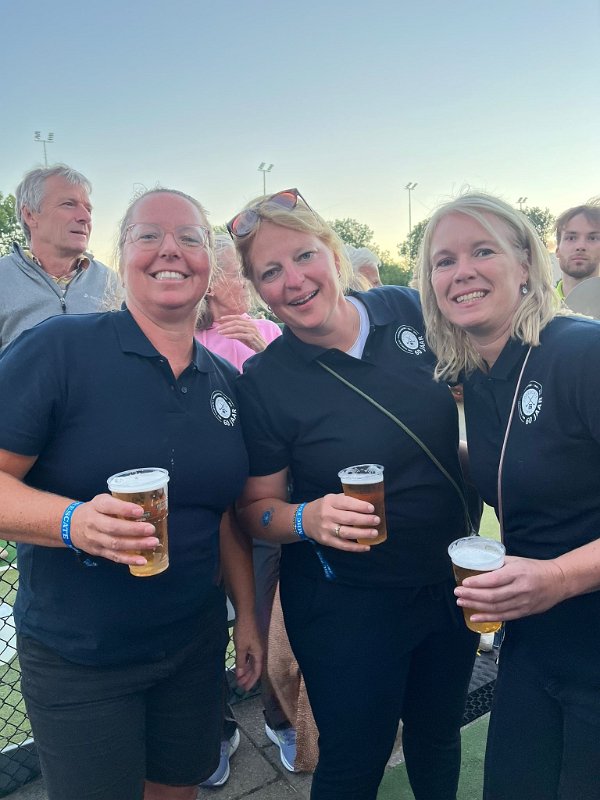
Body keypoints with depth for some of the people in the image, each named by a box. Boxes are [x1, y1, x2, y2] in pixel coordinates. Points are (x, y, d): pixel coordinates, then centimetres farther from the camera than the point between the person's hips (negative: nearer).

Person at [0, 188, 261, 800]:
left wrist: (247, 614, 10)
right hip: (75, 657, -4)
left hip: (195, 644, 5)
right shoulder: (58, 349, -16)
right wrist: (75, 520, -32)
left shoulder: (227, 381, 1)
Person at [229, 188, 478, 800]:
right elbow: (255, 508, -9)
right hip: (345, 605, -4)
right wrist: (308, 517, -29)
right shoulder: (262, 381, -17)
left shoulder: (409, 311, -8)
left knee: (439, 733, 26)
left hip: (450, 580, 4)